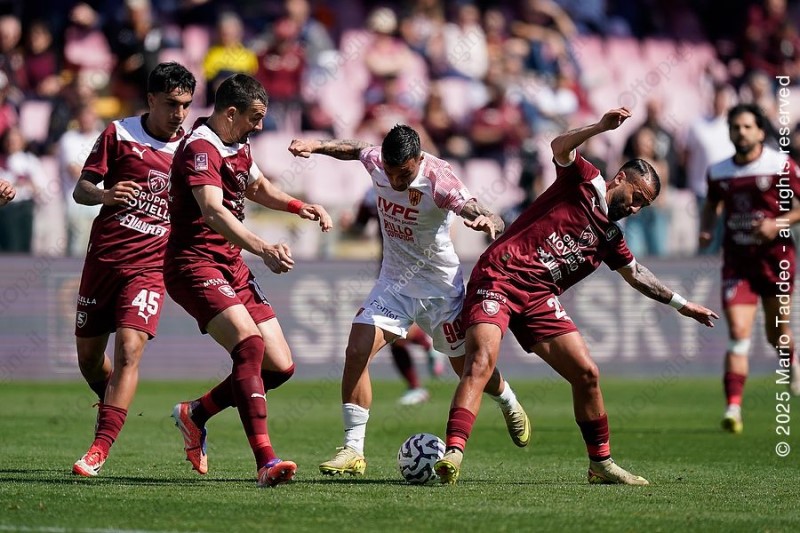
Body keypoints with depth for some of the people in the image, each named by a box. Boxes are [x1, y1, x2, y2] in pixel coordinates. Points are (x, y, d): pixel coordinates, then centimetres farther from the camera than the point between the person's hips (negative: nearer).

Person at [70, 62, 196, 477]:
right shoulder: (119, 134, 0)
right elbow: (81, 189, -1)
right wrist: (103, 194, -23)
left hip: (149, 266, -1)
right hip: (103, 256, 1)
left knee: (129, 348, -19)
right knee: (88, 354, 8)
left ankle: (99, 450, -22)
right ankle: (111, 408, 41)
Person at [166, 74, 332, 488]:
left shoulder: (237, 146, 15)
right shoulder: (200, 148, -16)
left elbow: (257, 187, 36)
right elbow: (212, 211, -32)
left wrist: (300, 207, 19)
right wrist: (263, 249, -45)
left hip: (232, 266, 9)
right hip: (194, 263, -9)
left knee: (280, 366, 3)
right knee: (249, 343, -29)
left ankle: (195, 414, 23)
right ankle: (265, 461, -34)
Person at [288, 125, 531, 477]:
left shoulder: (438, 180, -28)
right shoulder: (376, 162, -13)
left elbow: (492, 221, -37)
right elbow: (357, 149, 13)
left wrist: (487, 222, -60)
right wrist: (317, 146, 2)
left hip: (441, 286, -4)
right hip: (394, 282, 4)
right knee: (356, 352, -16)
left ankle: (510, 407, 46)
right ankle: (353, 451, -11)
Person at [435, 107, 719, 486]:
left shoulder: (609, 236, 20)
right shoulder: (583, 181, 4)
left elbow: (636, 274, 35)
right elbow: (560, 148, -16)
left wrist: (680, 304, 39)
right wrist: (601, 128, -29)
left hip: (540, 298, 7)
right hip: (500, 275, -7)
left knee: (587, 374, 1)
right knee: (482, 361, -25)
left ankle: (601, 464, 16)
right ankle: (452, 455, -36)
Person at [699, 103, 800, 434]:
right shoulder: (718, 172, 5)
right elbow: (712, 205, 22)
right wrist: (706, 229, 3)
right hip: (737, 260, 2)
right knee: (738, 333, -12)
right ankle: (733, 407, -16)